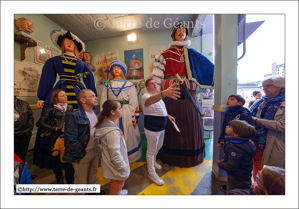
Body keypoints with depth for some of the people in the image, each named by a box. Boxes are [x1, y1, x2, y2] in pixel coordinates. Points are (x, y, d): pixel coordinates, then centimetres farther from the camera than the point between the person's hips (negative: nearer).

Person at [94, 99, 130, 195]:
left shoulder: (105, 123, -6)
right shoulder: (113, 132, -35)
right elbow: (115, 155, -29)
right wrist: (124, 169, -15)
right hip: (116, 167, -9)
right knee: (116, 187, 19)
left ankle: (118, 192, 59)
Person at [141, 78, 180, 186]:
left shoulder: (157, 95, 11)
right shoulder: (146, 96, -20)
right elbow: (151, 100, -46)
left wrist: (168, 116, 10)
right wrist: (163, 93, -63)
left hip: (161, 127, 9)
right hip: (152, 129, -9)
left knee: (159, 146, 26)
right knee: (151, 150, 7)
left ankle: (153, 162, 52)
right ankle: (151, 174, 28)